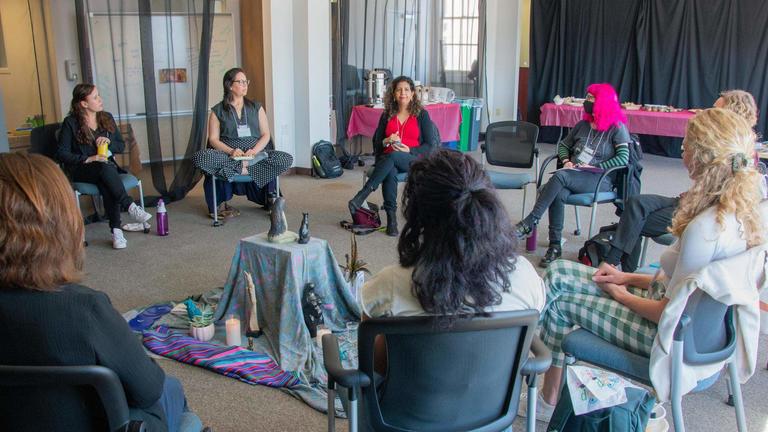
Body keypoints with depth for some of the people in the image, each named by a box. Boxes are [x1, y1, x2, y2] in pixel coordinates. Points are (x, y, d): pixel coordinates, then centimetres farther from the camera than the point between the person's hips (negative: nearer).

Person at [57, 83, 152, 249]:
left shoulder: (107, 118, 11)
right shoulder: (71, 123, -3)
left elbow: (121, 146, 15)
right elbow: (61, 153, -6)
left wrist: (109, 142, -7)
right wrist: (88, 159, -18)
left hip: (107, 166, 3)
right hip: (81, 170, -3)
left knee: (107, 184, -34)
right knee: (105, 168, -38)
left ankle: (116, 230, -39)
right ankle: (130, 206, -40)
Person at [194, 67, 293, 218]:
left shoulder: (256, 107, 16)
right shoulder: (217, 111, 10)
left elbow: (266, 135, 9)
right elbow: (213, 139, 3)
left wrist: (254, 151, -12)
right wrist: (231, 151, -18)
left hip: (255, 154, 2)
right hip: (227, 155, -1)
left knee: (286, 159, -26)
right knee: (201, 157, -34)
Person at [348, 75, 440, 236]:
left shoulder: (421, 114, 8)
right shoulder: (387, 115, 16)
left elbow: (430, 145, 3)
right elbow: (376, 143, 15)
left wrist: (409, 150, -13)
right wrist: (386, 141, -8)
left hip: (414, 160, -2)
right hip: (386, 160, 2)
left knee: (393, 156, -37)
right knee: (390, 172, -37)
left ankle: (361, 196, -42)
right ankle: (391, 217, -38)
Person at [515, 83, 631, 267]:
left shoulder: (617, 127, 2)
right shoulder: (583, 125, 19)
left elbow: (623, 158, -9)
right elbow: (563, 145, 28)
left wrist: (594, 167, -12)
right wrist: (566, 161, 7)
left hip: (601, 179, -4)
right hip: (575, 174, 5)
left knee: (560, 176, -32)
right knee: (559, 194, -31)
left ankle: (529, 222, -30)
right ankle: (555, 246, -26)